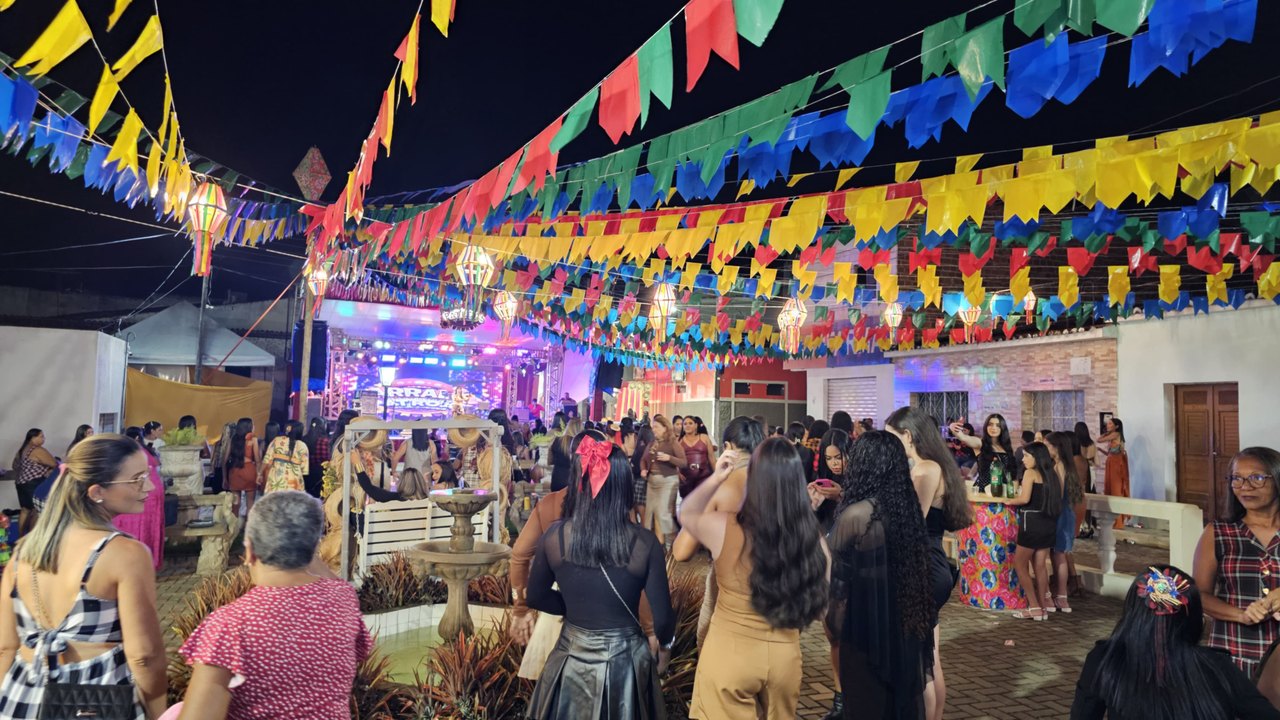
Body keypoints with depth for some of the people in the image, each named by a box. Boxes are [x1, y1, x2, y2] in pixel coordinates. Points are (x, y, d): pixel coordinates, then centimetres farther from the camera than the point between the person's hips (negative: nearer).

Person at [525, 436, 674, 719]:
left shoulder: (555, 535, -15)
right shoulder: (644, 543, -20)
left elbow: (536, 597, 0)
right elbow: (662, 616, -11)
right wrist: (665, 645, 10)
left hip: (571, 658, 1)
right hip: (625, 661, -1)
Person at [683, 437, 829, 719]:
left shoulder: (723, 528, -19)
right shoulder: (813, 538, -14)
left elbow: (686, 514, 4)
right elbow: (820, 603, 1)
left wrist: (715, 478, -2)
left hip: (729, 652, -3)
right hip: (785, 655, 3)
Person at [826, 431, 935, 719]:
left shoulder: (854, 515, -22)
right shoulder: (909, 506, -6)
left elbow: (840, 577, -13)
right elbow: (916, 563, 4)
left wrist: (833, 617, 2)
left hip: (866, 619, -5)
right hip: (905, 618, 5)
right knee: (904, 690, 22)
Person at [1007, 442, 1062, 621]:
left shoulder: (1030, 473, -11)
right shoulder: (1054, 474, 9)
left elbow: (1024, 498, -20)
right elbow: (1058, 498, 12)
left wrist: (1010, 501, -2)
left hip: (1032, 522, -7)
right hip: (1049, 523, 7)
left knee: (1019, 564, 4)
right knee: (1040, 566, 12)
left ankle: (1034, 608, 3)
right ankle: (1041, 607, 16)